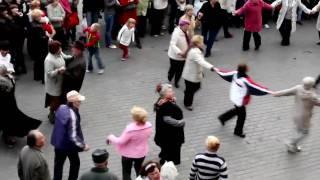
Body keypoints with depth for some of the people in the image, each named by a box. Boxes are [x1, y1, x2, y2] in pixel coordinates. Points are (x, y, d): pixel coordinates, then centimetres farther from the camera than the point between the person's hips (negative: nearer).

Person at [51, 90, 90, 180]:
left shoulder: (61, 108, -9)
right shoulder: (72, 116, -32)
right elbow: (73, 136, -30)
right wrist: (83, 146, -19)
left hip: (58, 142, 6)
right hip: (69, 145, -6)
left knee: (58, 163, 20)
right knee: (75, 163, 19)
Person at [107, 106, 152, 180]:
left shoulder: (130, 129, -36)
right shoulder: (149, 126, -19)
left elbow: (120, 141, -25)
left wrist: (111, 137, -7)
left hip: (128, 154, -5)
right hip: (142, 153, 5)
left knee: (126, 173, 17)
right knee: (139, 170, 29)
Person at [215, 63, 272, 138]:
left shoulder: (235, 74, -13)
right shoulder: (246, 80, -33)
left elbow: (225, 74, 3)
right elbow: (256, 87, -30)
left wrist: (217, 70, 21)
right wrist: (269, 91, -27)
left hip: (234, 97, 8)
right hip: (240, 100, -8)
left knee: (237, 110, 32)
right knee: (242, 115, 12)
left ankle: (223, 118, 47)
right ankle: (238, 131, 30)